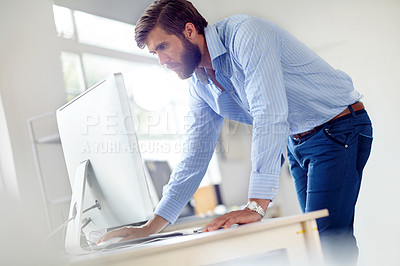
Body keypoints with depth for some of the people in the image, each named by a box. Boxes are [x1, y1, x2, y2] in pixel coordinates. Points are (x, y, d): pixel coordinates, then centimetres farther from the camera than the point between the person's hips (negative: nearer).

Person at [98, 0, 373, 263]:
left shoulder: (244, 33, -23)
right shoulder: (200, 85, 3)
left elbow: (270, 114, -34)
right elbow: (195, 156, 5)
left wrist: (257, 205, -39)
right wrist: (152, 226, 0)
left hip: (339, 130, -8)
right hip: (296, 143, 8)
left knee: (328, 240, -18)